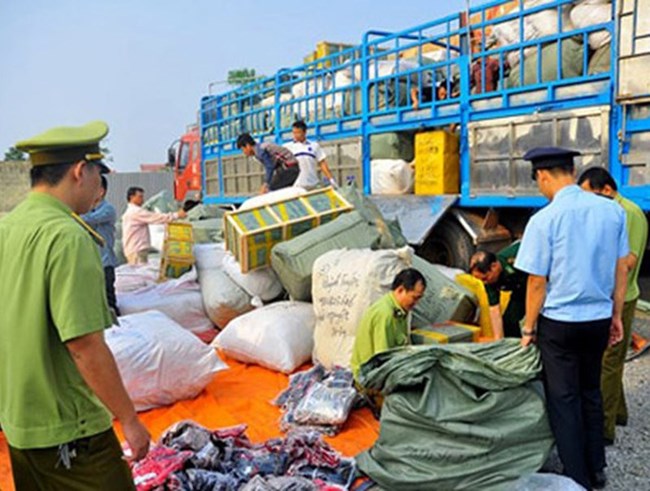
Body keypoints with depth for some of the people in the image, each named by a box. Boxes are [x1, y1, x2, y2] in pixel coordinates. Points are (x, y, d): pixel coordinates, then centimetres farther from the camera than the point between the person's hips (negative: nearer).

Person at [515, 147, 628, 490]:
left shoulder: (544, 219, -15)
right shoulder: (612, 210, 0)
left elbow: (537, 282, -12)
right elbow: (622, 268, 5)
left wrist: (529, 327, -1)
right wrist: (616, 315, 15)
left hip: (559, 322, -5)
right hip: (599, 319, 6)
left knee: (564, 400, 8)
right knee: (590, 393, 21)